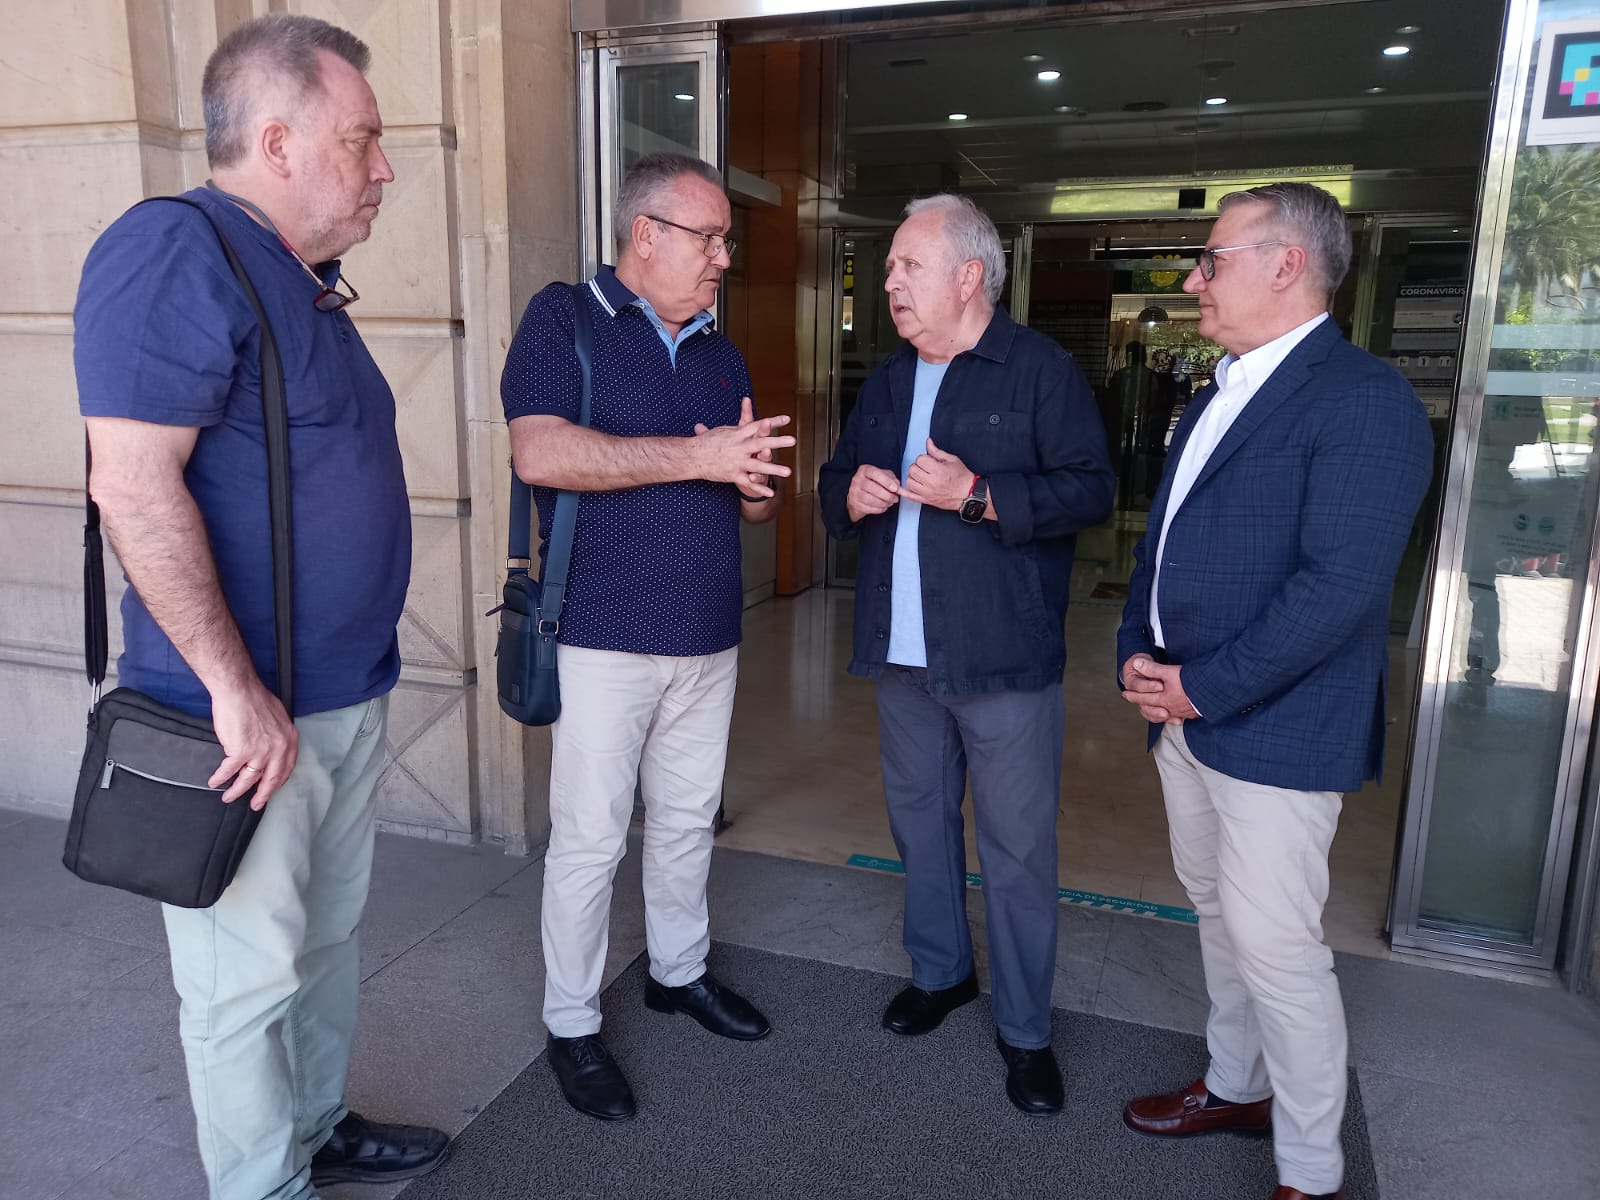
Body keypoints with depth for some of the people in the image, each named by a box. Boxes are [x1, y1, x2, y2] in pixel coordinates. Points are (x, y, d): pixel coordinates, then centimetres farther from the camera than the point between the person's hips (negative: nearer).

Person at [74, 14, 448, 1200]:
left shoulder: (304, 280, 13)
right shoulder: (176, 252, -15)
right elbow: (135, 485, -23)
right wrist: (237, 692, -22)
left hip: (348, 695, 9)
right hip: (249, 713, -9)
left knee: (331, 938, 21)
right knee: (249, 977, 7)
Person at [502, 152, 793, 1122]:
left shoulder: (721, 353, 14)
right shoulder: (565, 320, -5)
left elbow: (754, 498, 17)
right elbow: (542, 453, -22)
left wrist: (757, 484, -9)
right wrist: (701, 458, -21)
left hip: (708, 635, 6)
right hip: (604, 634, -6)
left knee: (688, 821, 18)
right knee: (591, 839, 2)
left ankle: (681, 970, 38)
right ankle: (572, 1026, 19)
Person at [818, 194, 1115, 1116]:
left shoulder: (1043, 370, -7)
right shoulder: (891, 378, 14)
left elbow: (1092, 489, -13)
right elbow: (840, 479, 20)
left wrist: (979, 495, -22)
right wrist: (850, 495, -4)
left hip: (1005, 659, -6)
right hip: (903, 655, 6)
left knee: (1017, 848, 3)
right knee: (921, 820, 18)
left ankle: (1026, 1029, 20)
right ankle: (942, 971, 39)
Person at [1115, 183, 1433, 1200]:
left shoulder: (1364, 401, -15)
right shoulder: (1220, 393, 14)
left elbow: (1338, 584, -23)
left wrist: (1204, 688, -19)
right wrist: (1138, 654, 2)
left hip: (1275, 730, -8)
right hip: (1184, 712, 9)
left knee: (1276, 945, -1)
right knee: (1219, 913, 20)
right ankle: (1237, 1087, 40)